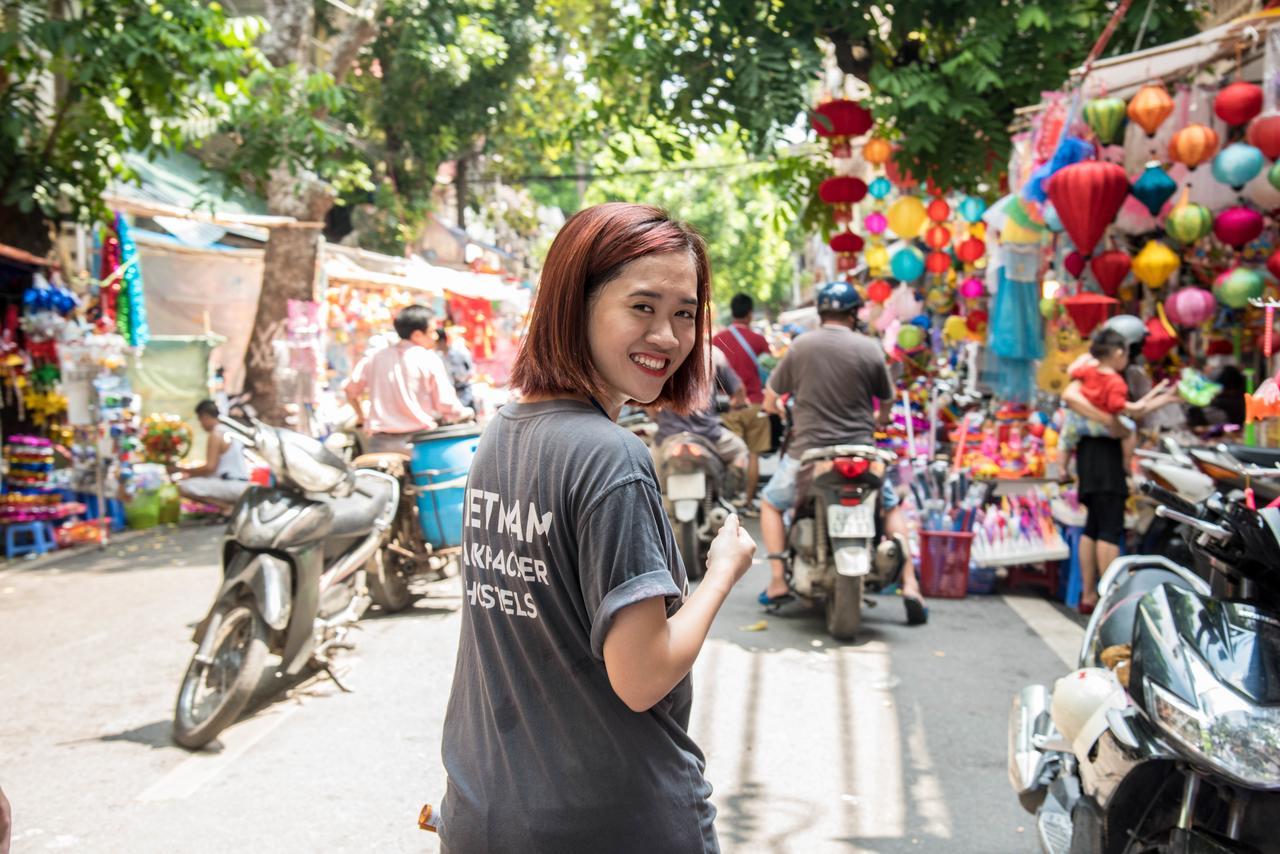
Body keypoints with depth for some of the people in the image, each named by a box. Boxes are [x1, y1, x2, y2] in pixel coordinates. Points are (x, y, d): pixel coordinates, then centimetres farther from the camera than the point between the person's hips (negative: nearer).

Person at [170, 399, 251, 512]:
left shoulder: (216, 435, -10)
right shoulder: (227, 432, 19)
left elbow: (210, 467, -17)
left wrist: (182, 470, -7)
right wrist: (191, 473, 15)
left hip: (232, 485, -10)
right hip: (240, 484, 10)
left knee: (183, 487, -18)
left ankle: (226, 506, -16)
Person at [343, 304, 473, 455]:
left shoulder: (374, 356, 5)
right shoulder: (430, 360, -6)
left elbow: (351, 390, 8)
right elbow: (446, 404, -6)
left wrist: (361, 415, 25)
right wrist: (467, 412, 12)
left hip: (380, 443, 4)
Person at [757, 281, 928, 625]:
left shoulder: (801, 346, -1)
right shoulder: (870, 348, -2)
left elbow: (770, 397, 8)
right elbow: (886, 402, 9)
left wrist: (779, 411, 31)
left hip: (808, 449, 0)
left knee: (772, 503, 23)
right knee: (892, 507, 23)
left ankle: (778, 583, 14)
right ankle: (909, 585, 12)